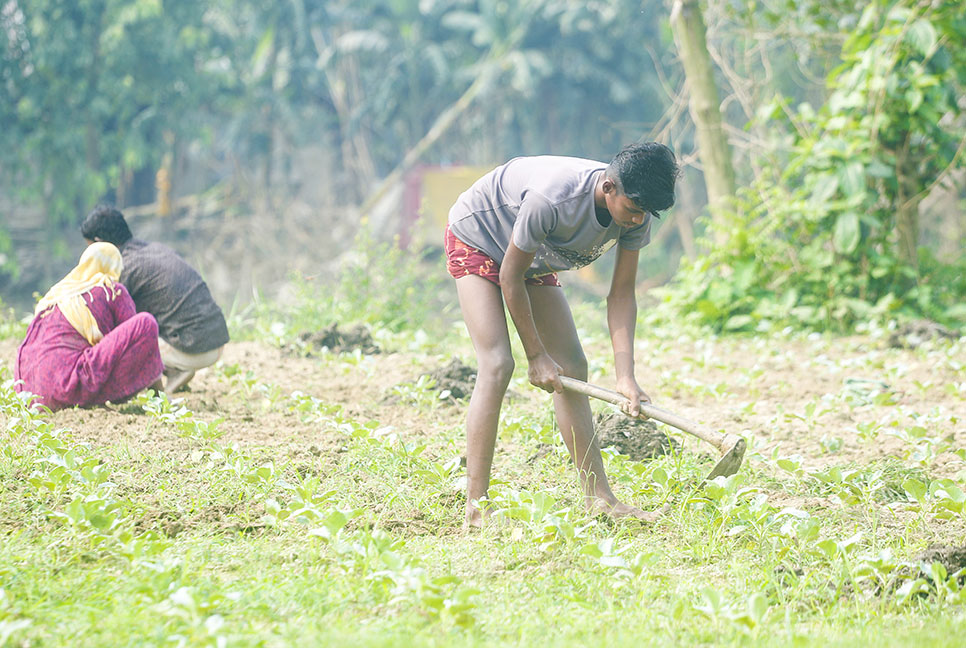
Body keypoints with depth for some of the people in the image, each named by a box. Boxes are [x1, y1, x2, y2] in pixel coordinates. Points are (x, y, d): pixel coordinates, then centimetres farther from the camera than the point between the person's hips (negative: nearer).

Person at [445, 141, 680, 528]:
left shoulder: (635, 212, -21)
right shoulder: (552, 198, -40)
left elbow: (622, 294, -13)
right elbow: (510, 279, -27)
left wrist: (626, 377, -22)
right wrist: (536, 355, -19)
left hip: (536, 258, 7)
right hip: (476, 239, -7)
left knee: (572, 368, 1)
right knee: (497, 364, -21)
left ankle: (598, 498, 7)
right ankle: (475, 507, -21)